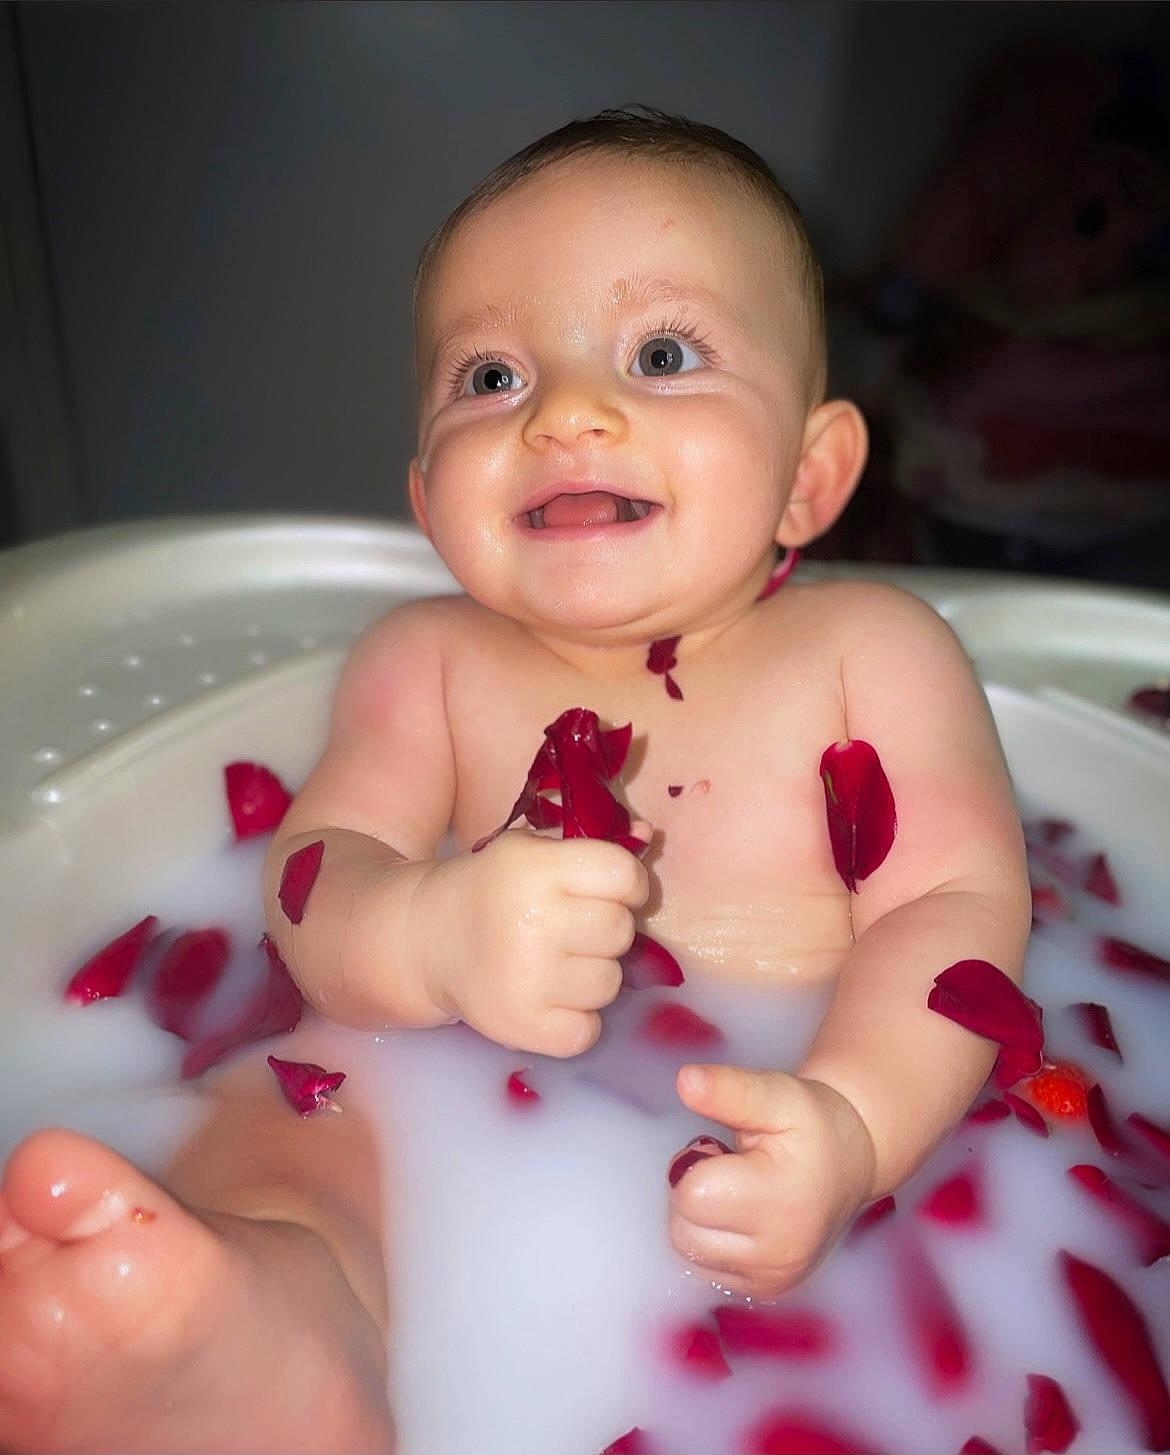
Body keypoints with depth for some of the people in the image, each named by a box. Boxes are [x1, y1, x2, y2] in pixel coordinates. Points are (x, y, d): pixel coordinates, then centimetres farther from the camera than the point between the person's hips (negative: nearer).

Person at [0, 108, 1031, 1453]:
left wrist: (851, 1118, -30)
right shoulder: (426, 660, 4)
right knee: (273, 1111, -26)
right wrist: (435, 936, -32)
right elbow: (317, 874, -6)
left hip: (767, 1127, 0)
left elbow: (957, 902, -9)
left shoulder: (873, 648, -1)